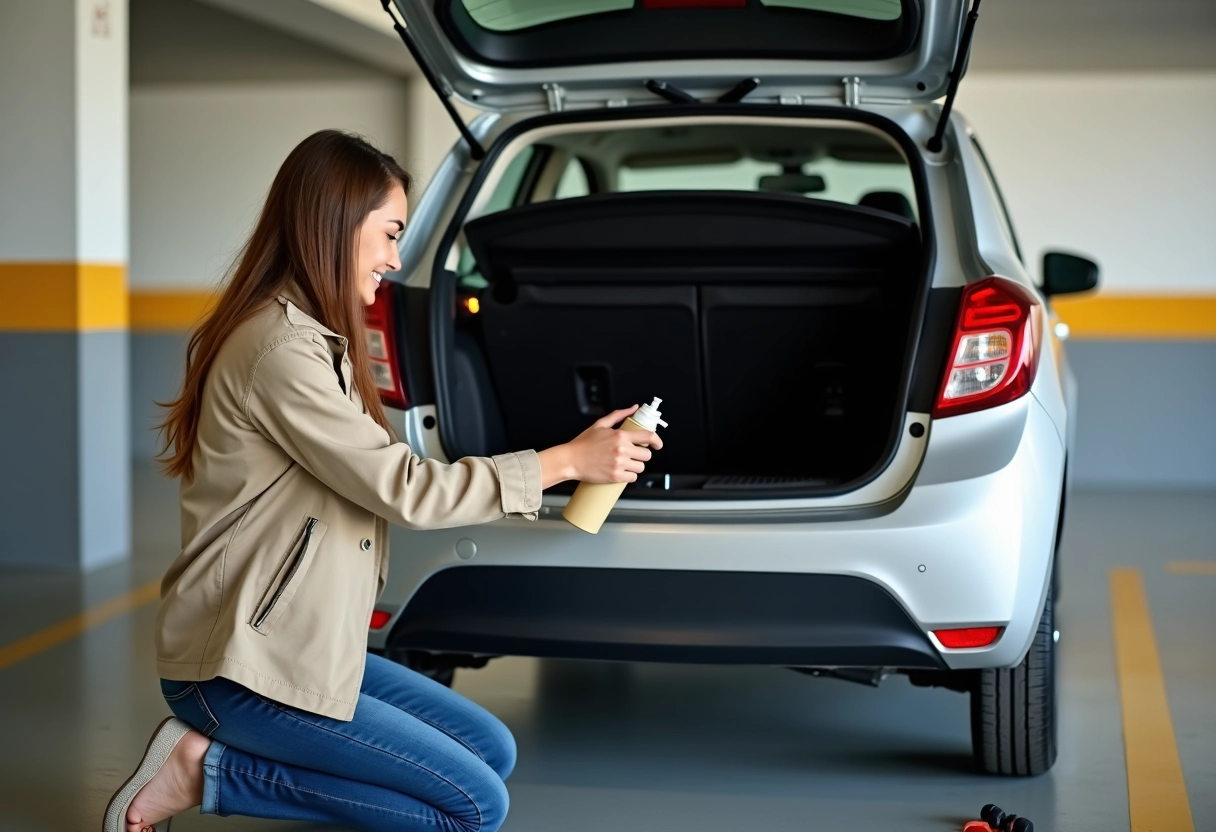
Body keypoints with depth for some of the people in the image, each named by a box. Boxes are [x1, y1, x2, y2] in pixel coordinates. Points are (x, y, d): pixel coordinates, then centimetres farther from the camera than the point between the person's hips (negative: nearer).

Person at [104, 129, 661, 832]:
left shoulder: (312, 338, 14)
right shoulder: (280, 349, -19)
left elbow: (378, 479, 8)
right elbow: (403, 489, -18)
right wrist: (566, 462, -12)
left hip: (304, 643, 10)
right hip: (241, 667, -10)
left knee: (493, 751, 7)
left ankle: (216, 759, 5)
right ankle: (212, 771, -4)